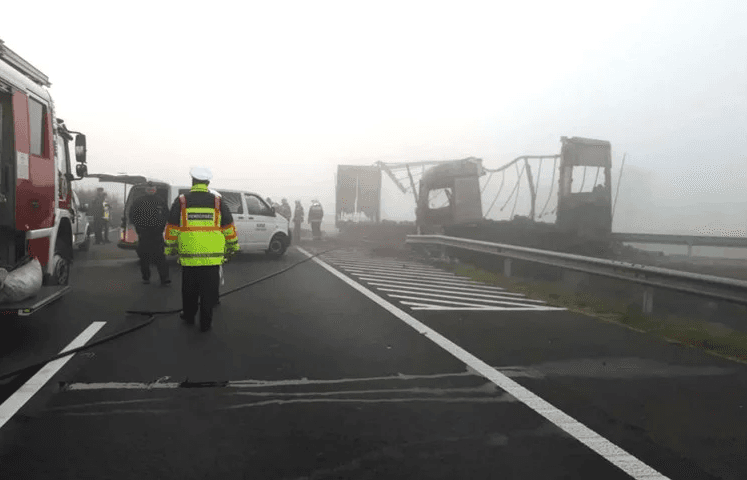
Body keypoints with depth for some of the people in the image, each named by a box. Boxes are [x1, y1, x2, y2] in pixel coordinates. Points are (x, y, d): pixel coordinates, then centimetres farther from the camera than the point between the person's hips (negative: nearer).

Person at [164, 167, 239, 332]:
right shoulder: (218, 202, 3)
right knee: (209, 291, 6)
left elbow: (172, 227, 3)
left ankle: (188, 316, 33)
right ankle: (205, 323, 10)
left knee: (189, 290, 17)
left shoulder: (181, 201, 2)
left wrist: (170, 248, 14)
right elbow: (229, 227, 8)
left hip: (188, 255, 1)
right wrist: (232, 247, 19)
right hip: (212, 256, 0)